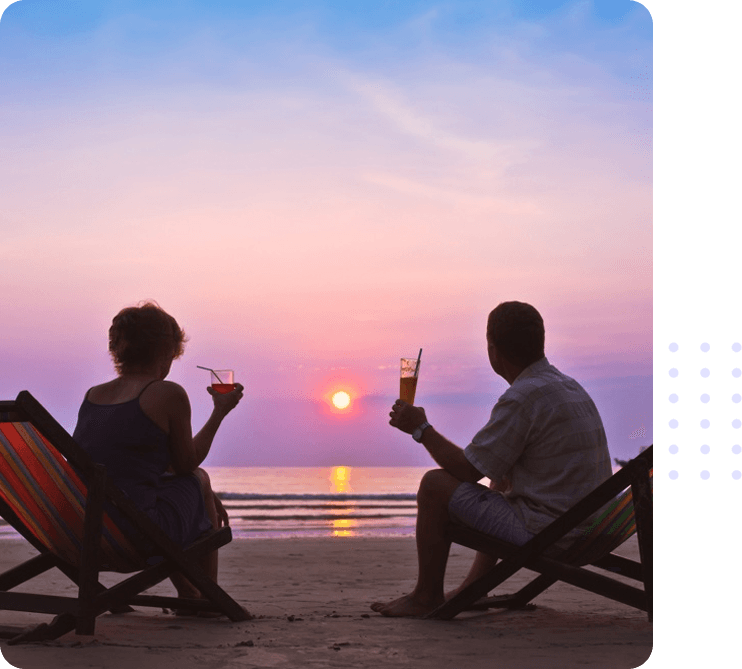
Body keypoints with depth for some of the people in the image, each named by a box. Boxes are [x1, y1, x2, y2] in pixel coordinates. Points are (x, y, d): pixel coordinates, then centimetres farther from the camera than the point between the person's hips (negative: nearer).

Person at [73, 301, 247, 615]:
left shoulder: (92, 395, 11)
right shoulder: (168, 394, -9)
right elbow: (186, 464, 4)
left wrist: (206, 498, 28)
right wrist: (220, 411, 17)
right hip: (139, 537, -7)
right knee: (198, 480, 22)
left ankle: (189, 597, 42)